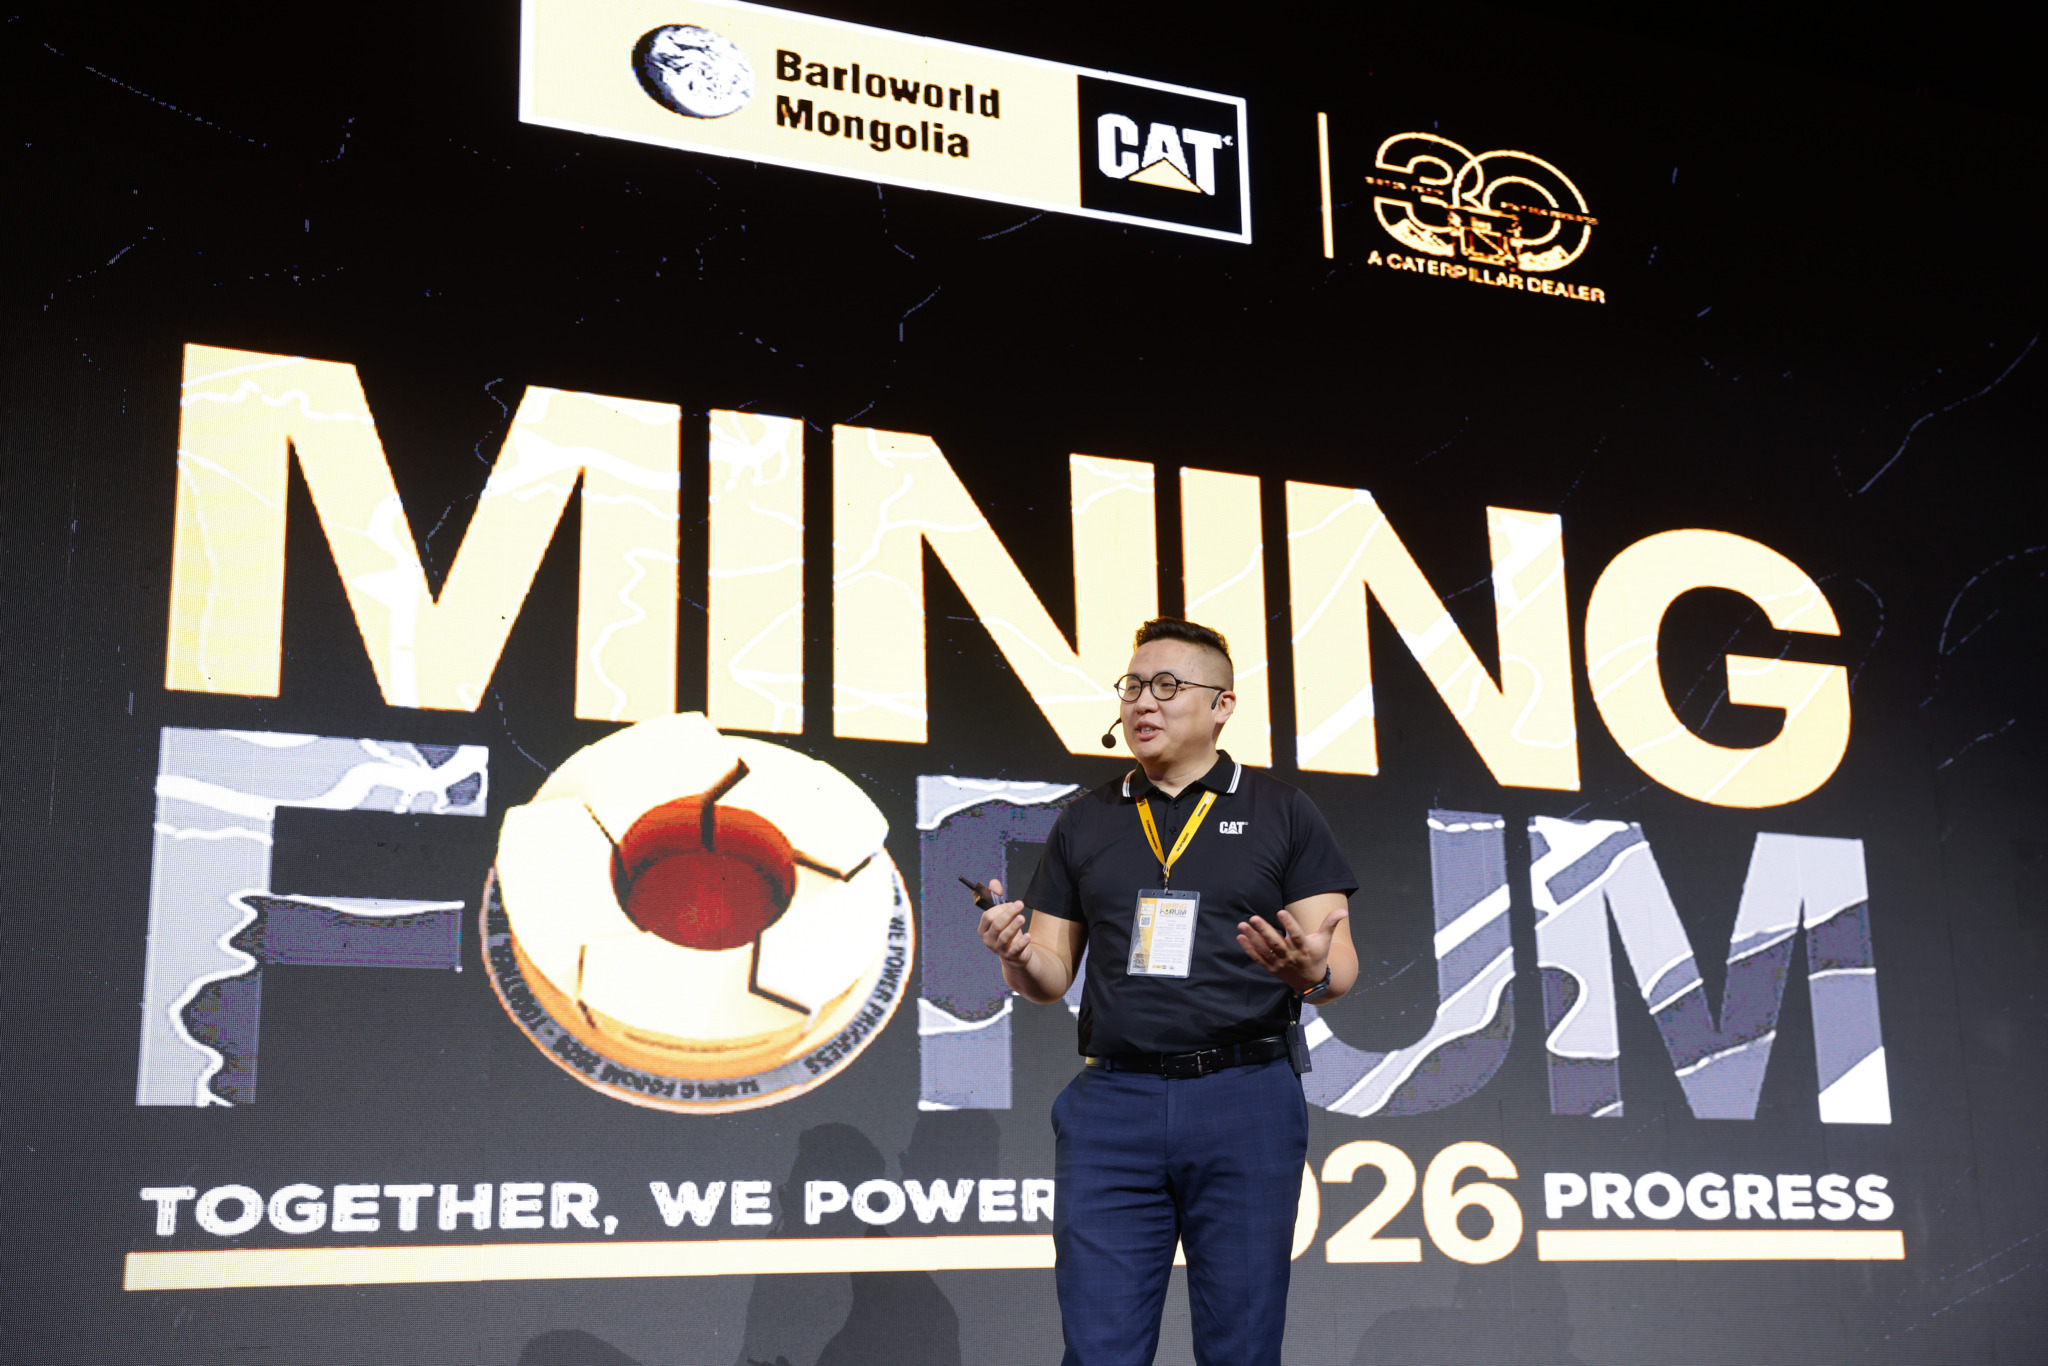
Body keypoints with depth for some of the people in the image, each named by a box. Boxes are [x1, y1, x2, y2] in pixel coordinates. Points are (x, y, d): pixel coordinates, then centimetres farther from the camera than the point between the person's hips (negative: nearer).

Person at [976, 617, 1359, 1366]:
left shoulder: (1283, 813, 7)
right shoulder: (1084, 823, 14)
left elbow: (1339, 964, 2)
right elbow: (1052, 977, 14)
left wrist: (1311, 971, -21)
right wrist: (1018, 955, -9)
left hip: (1246, 1104, -1)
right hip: (1113, 1101, 2)